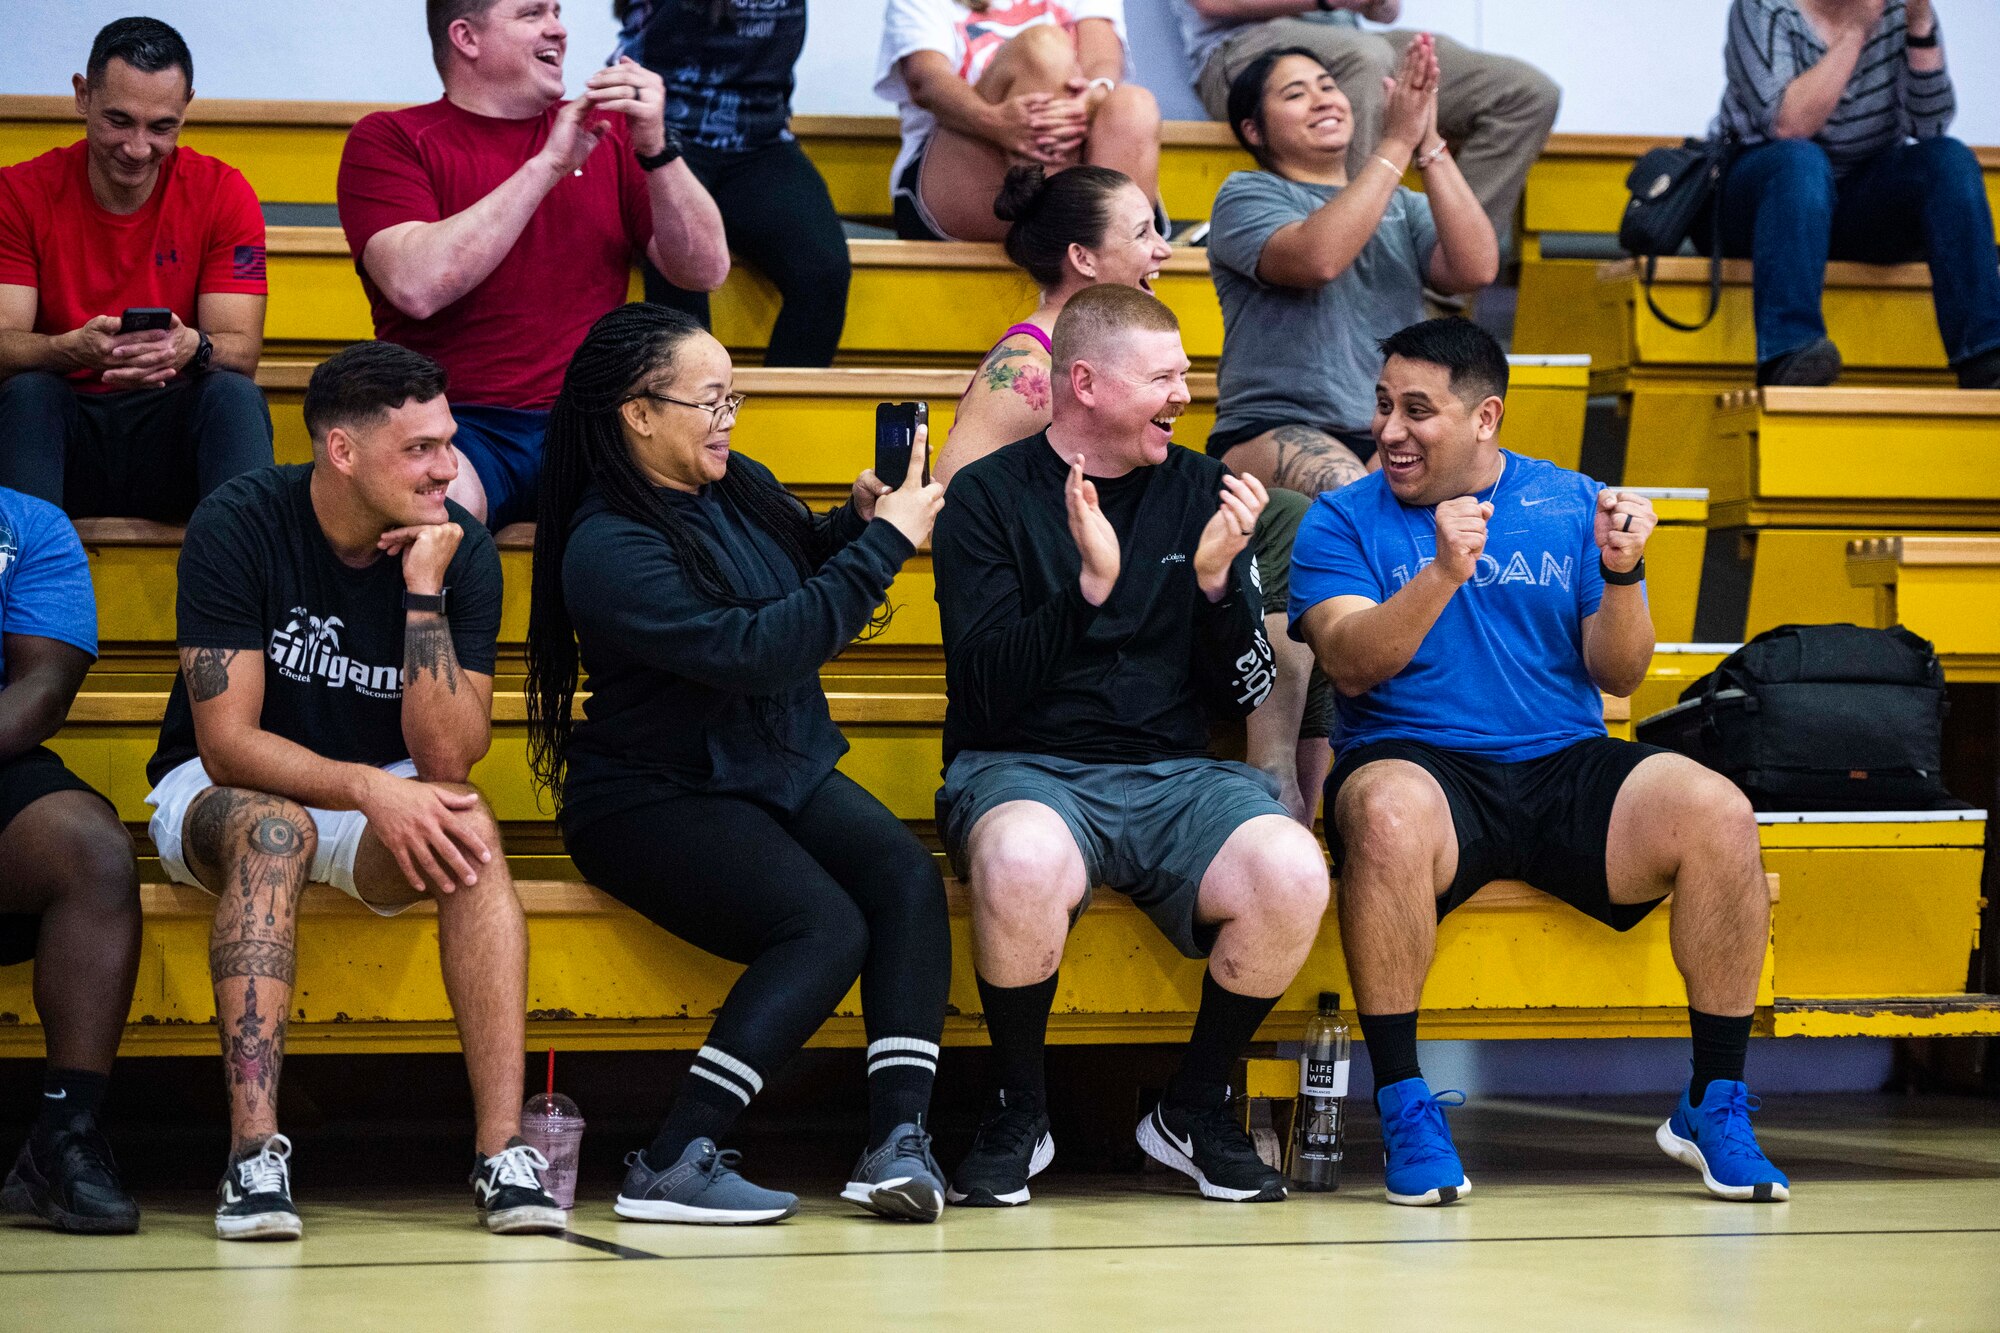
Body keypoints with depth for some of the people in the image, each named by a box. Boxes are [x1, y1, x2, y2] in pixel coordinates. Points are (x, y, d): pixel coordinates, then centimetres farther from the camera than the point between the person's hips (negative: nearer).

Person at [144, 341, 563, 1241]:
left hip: (382, 798, 2)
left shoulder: (460, 549, -11)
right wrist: (367, 789, -36)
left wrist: (424, 593, -27)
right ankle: (254, 1153, -42)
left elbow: (447, 759, -19)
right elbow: (227, 743, -22)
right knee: (273, 829, -37)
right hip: (217, 795, -2)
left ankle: (503, 1151, -37)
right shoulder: (239, 526, -18)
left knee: (470, 827, -30)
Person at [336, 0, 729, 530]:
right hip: (457, 427, -3)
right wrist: (548, 166, -12)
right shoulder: (388, 139, 6)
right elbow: (417, 286, -14)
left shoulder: (608, 131, 18)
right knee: (440, 494, -39)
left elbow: (705, 271, 9)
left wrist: (655, 147, -7)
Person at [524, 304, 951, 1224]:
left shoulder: (738, 487, 7)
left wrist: (857, 522, 3)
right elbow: (752, 652, -26)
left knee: (906, 877, -22)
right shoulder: (607, 548, -17)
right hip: (655, 797, -7)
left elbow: (804, 562, 27)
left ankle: (897, 1141, -30)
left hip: (784, 770, 7)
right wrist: (884, 544, -21)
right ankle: (674, 1164, -25)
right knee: (826, 927, -29)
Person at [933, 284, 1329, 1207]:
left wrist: (1218, 578, -9)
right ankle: (1019, 1114, -13)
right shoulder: (989, 498, 1)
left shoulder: (1199, 491, 12)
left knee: (1292, 875, -28)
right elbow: (987, 689, -11)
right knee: (1025, 858, -40)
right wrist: (1090, 585, -23)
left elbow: (1248, 693, 8)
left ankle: (1195, 1107, -1)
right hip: (1023, 770, -3)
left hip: (1172, 776, 3)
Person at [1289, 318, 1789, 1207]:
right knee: (1389, 813, -39)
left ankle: (1714, 1104, -11)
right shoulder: (1343, 521, 8)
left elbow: (1618, 677, 9)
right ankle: (1402, 1107, -26)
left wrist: (1621, 573, -10)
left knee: (1719, 814, -25)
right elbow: (1352, 663, -9)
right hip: (1419, 763, -2)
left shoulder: (1571, 507, 14)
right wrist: (1441, 575, -24)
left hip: (1567, 766, 2)